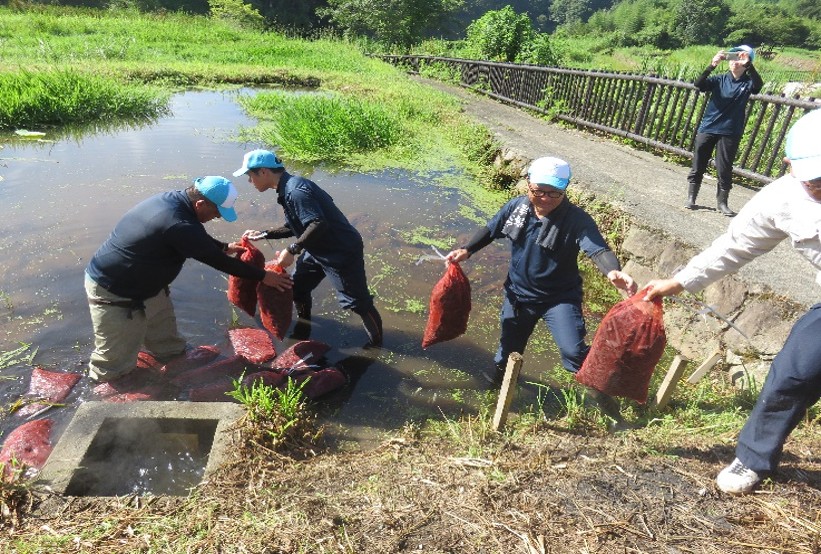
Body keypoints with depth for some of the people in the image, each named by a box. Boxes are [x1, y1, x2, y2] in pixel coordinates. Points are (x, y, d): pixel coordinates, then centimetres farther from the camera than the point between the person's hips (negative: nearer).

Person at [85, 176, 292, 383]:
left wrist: (225, 247, 18)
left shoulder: (173, 199, -5)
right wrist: (263, 276, -13)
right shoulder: (179, 225, -33)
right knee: (114, 368, 5)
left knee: (169, 347, 20)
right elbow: (218, 261, -23)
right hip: (113, 291, -10)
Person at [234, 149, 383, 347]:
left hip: (342, 251, -10)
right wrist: (263, 234, 14)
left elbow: (318, 225, -35)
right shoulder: (288, 189, 7)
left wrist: (292, 250, -31)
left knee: (357, 301, 1)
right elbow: (295, 227, 17)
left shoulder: (295, 190, -25)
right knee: (297, 288, 22)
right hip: (319, 249, 10)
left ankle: (376, 343, 20)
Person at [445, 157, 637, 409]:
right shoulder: (516, 207, -10)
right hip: (519, 294, 4)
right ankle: (498, 378, 51)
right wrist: (466, 250, -6)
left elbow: (598, 249, -37)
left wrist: (613, 272, -59)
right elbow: (490, 230, 6)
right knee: (509, 346, 19)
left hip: (560, 297, -3)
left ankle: (597, 390, 13)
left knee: (573, 350, -16)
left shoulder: (577, 219, -23)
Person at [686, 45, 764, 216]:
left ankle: (721, 202, 12)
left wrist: (748, 65, -30)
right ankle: (691, 197, 18)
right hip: (707, 128, 1)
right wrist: (712, 66, -27)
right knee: (698, 165, 6)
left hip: (730, 133, -1)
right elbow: (698, 84, -13)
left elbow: (759, 84, -20)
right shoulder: (720, 79, 3)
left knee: (724, 169, 2)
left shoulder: (747, 83, 1)